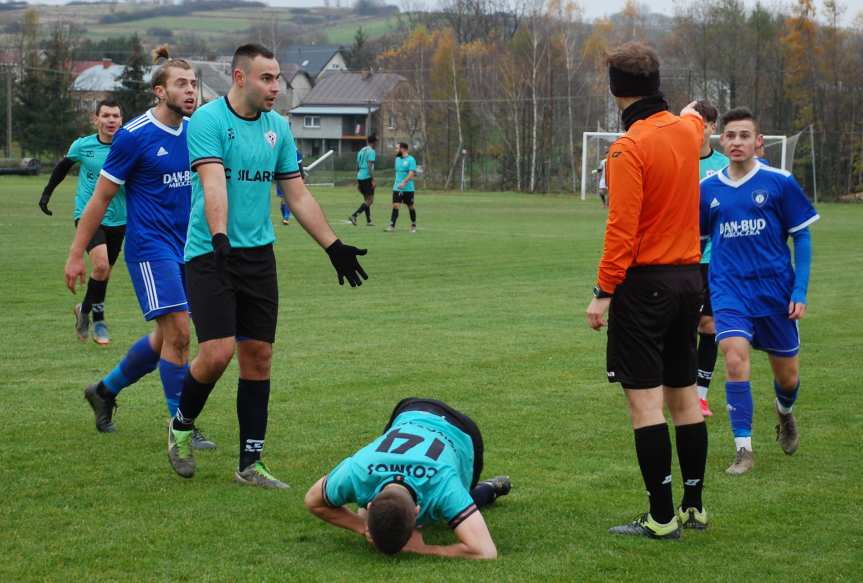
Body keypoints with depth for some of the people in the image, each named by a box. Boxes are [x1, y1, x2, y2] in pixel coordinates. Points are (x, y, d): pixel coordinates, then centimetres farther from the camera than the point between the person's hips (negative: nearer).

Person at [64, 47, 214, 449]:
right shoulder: (134, 136, -11)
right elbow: (100, 198, -6)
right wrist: (76, 254, -5)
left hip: (186, 247, 7)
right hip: (149, 246, -7)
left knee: (166, 337, 12)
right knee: (177, 331, -12)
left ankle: (105, 390, 33)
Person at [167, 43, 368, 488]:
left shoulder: (278, 127, 10)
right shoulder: (208, 121, -10)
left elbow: (297, 194, 16)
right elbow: (213, 185, -23)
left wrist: (334, 246, 14)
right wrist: (220, 238, -37)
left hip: (258, 255, 6)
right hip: (210, 255, -6)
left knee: (258, 357, 3)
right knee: (217, 352, -14)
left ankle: (250, 464, 11)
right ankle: (182, 425, 16)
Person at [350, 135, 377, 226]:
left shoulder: (361, 151, 17)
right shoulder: (371, 151, -8)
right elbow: (370, 166, -17)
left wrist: (358, 182, 24)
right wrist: (373, 180, -18)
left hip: (360, 177, 8)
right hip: (367, 177, -8)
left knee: (366, 200, 15)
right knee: (370, 200, -6)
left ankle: (369, 221, 14)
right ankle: (354, 215, -19)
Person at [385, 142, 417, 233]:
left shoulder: (410, 160, -9)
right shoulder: (397, 159, 12)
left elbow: (412, 173, -20)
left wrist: (404, 182, -31)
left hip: (408, 188, -5)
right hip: (397, 188, 5)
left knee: (411, 207, 8)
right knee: (395, 206, -8)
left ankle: (413, 226, 24)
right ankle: (392, 226, -13)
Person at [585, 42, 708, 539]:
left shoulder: (630, 148, -15)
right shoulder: (686, 130, 6)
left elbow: (622, 228, -19)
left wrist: (604, 291, -14)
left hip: (644, 284, -8)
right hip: (689, 276, 8)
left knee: (645, 400, -5)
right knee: (684, 395, 14)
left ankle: (662, 517, -5)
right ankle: (695, 507, 20)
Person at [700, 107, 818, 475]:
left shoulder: (779, 183, -5)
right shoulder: (708, 189, 2)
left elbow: (801, 237, 1)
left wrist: (800, 291, -5)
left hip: (775, 289, 0)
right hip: (729, 289, 0)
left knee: (787, 375, 11)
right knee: (735, 359, -21)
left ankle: (785, 416, 46)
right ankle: (743, 451, -13)